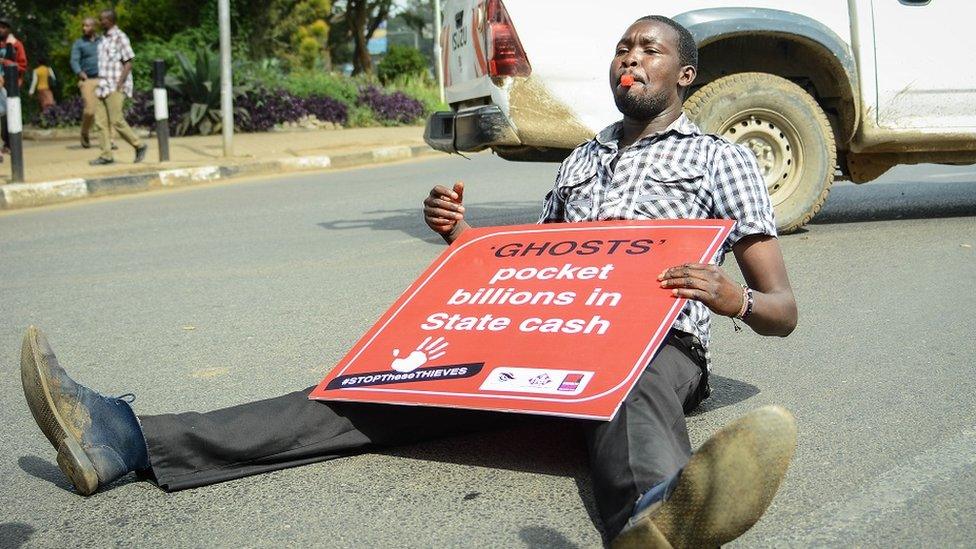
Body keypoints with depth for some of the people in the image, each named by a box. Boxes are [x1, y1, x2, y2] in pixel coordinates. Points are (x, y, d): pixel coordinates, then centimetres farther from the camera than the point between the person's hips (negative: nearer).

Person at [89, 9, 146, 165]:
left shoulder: (120, 37, -8)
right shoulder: (104, 39, 17)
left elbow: (128, 64, -11)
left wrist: (119, 85, -17)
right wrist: (99, 84, 13)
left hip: (115, 88, -8)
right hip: (102, 87, 8)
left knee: (117, 121, -10)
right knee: (100, 122, 2)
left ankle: (139, 146, 5)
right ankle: (106, 155, 4)